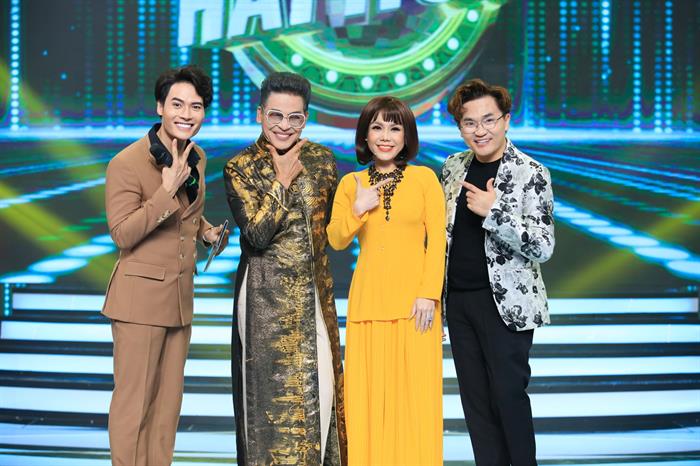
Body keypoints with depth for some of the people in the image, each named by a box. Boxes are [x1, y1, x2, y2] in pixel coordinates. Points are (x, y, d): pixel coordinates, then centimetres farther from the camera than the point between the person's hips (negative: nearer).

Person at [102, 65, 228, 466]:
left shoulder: (197, 158, 6)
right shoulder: (127, 163, -16)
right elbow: (122, 235, -18)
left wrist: (207, 231, 4)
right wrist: (167, 191, -26)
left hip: (181, 295, 7)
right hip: (141, 296, -7)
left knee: (169, 400, 15)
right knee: (134, 401, -1)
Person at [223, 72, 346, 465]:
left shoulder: (322, 159, 4)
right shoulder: (240, 168, -5)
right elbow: (257, 234, -15)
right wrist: (283, 180, -13)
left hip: (314, 293, 4)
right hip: (267, 296, -3)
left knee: (321, 385, 5)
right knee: (272, 389, 0)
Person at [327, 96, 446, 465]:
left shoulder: (424, 178, 3)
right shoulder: (351, 183, 11)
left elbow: (437, 240, -1)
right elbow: (336, 240, 9)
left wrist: (428, 294, -9)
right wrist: (358, 209, -8)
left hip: (413, 301, -2)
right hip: (368, 300, 2)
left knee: (415, 391, -1)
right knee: (369, 391, 2)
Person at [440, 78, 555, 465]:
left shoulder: (531, 173, -10)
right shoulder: (453, 167, 7)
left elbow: (543, 247, -16)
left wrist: (494, 212, -25)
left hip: (506, 301, -5)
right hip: (459, 299, 6)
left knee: (508, 394, 0)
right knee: (475, 398, 10)